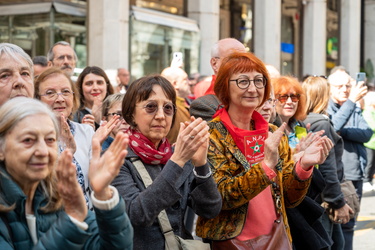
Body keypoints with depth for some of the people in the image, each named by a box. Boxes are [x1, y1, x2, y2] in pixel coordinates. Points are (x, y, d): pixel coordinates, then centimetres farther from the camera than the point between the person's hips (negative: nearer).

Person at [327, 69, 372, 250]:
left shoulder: (356, 110, 14)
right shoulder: (325, 108, -3)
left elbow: (367, 134, -2)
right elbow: (332, 126, -24)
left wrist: (343, 132, -14)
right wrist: (351, 101, -25)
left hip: (354, 176, 5)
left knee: (348, 224, 12)